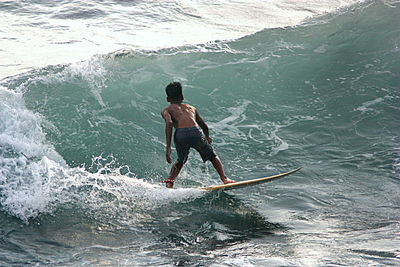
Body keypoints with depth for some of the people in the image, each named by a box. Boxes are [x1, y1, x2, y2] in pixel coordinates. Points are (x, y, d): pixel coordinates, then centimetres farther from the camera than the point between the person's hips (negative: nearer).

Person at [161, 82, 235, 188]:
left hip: (180, 134, -1)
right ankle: (224, 178, 6)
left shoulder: (166, 110, 21)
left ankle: (170, 181, 9)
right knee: (212, 156, 22)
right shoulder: (191, 108, 32)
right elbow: (204, 126, 40)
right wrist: (207, 137, 63)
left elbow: (169, 123, -2)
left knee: (180, 161, 27)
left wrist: (168, 147, -7)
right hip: (196, 132, 1)